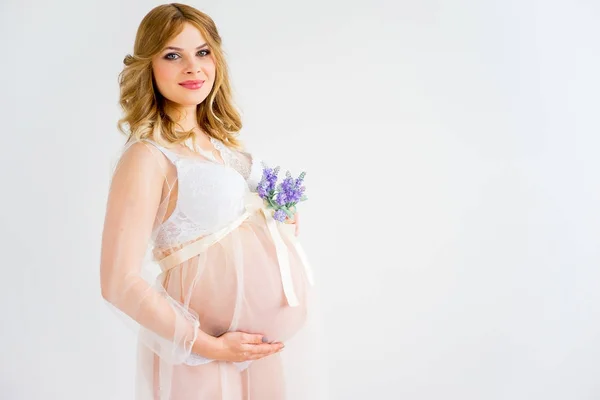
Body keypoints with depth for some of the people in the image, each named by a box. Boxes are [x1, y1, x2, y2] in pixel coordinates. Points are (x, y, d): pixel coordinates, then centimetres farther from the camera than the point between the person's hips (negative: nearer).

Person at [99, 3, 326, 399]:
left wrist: (283, 223, 1)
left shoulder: (221, 137, 4)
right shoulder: (148, 155, -18)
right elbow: (120, 282, -20)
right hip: (223, 345, -7)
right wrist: (208, 346, -18)